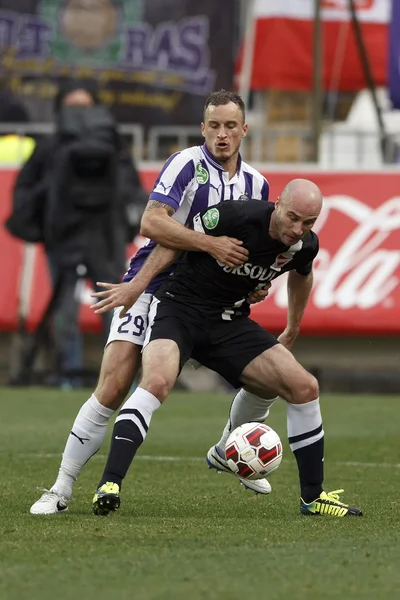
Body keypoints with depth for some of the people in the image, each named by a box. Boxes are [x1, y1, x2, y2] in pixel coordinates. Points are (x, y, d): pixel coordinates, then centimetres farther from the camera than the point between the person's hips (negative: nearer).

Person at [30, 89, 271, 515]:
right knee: (112, 389, -18)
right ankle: (61, 490, -10)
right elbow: (151, 223, -25)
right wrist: (211, 244, -30)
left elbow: (248, 248, 20)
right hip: (150, 289, -6)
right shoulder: (187, 164, -13)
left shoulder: (256, 184, 8)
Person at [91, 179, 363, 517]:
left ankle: (313, 497, 11)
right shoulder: (236, 217, -24)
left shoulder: (305, 246, -5)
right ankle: (109, 486, -34)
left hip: (229, 322, 6)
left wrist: (294, 327, 33)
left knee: (305, 387, -4)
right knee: (157, 381, -34)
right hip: (179, 308, -6)